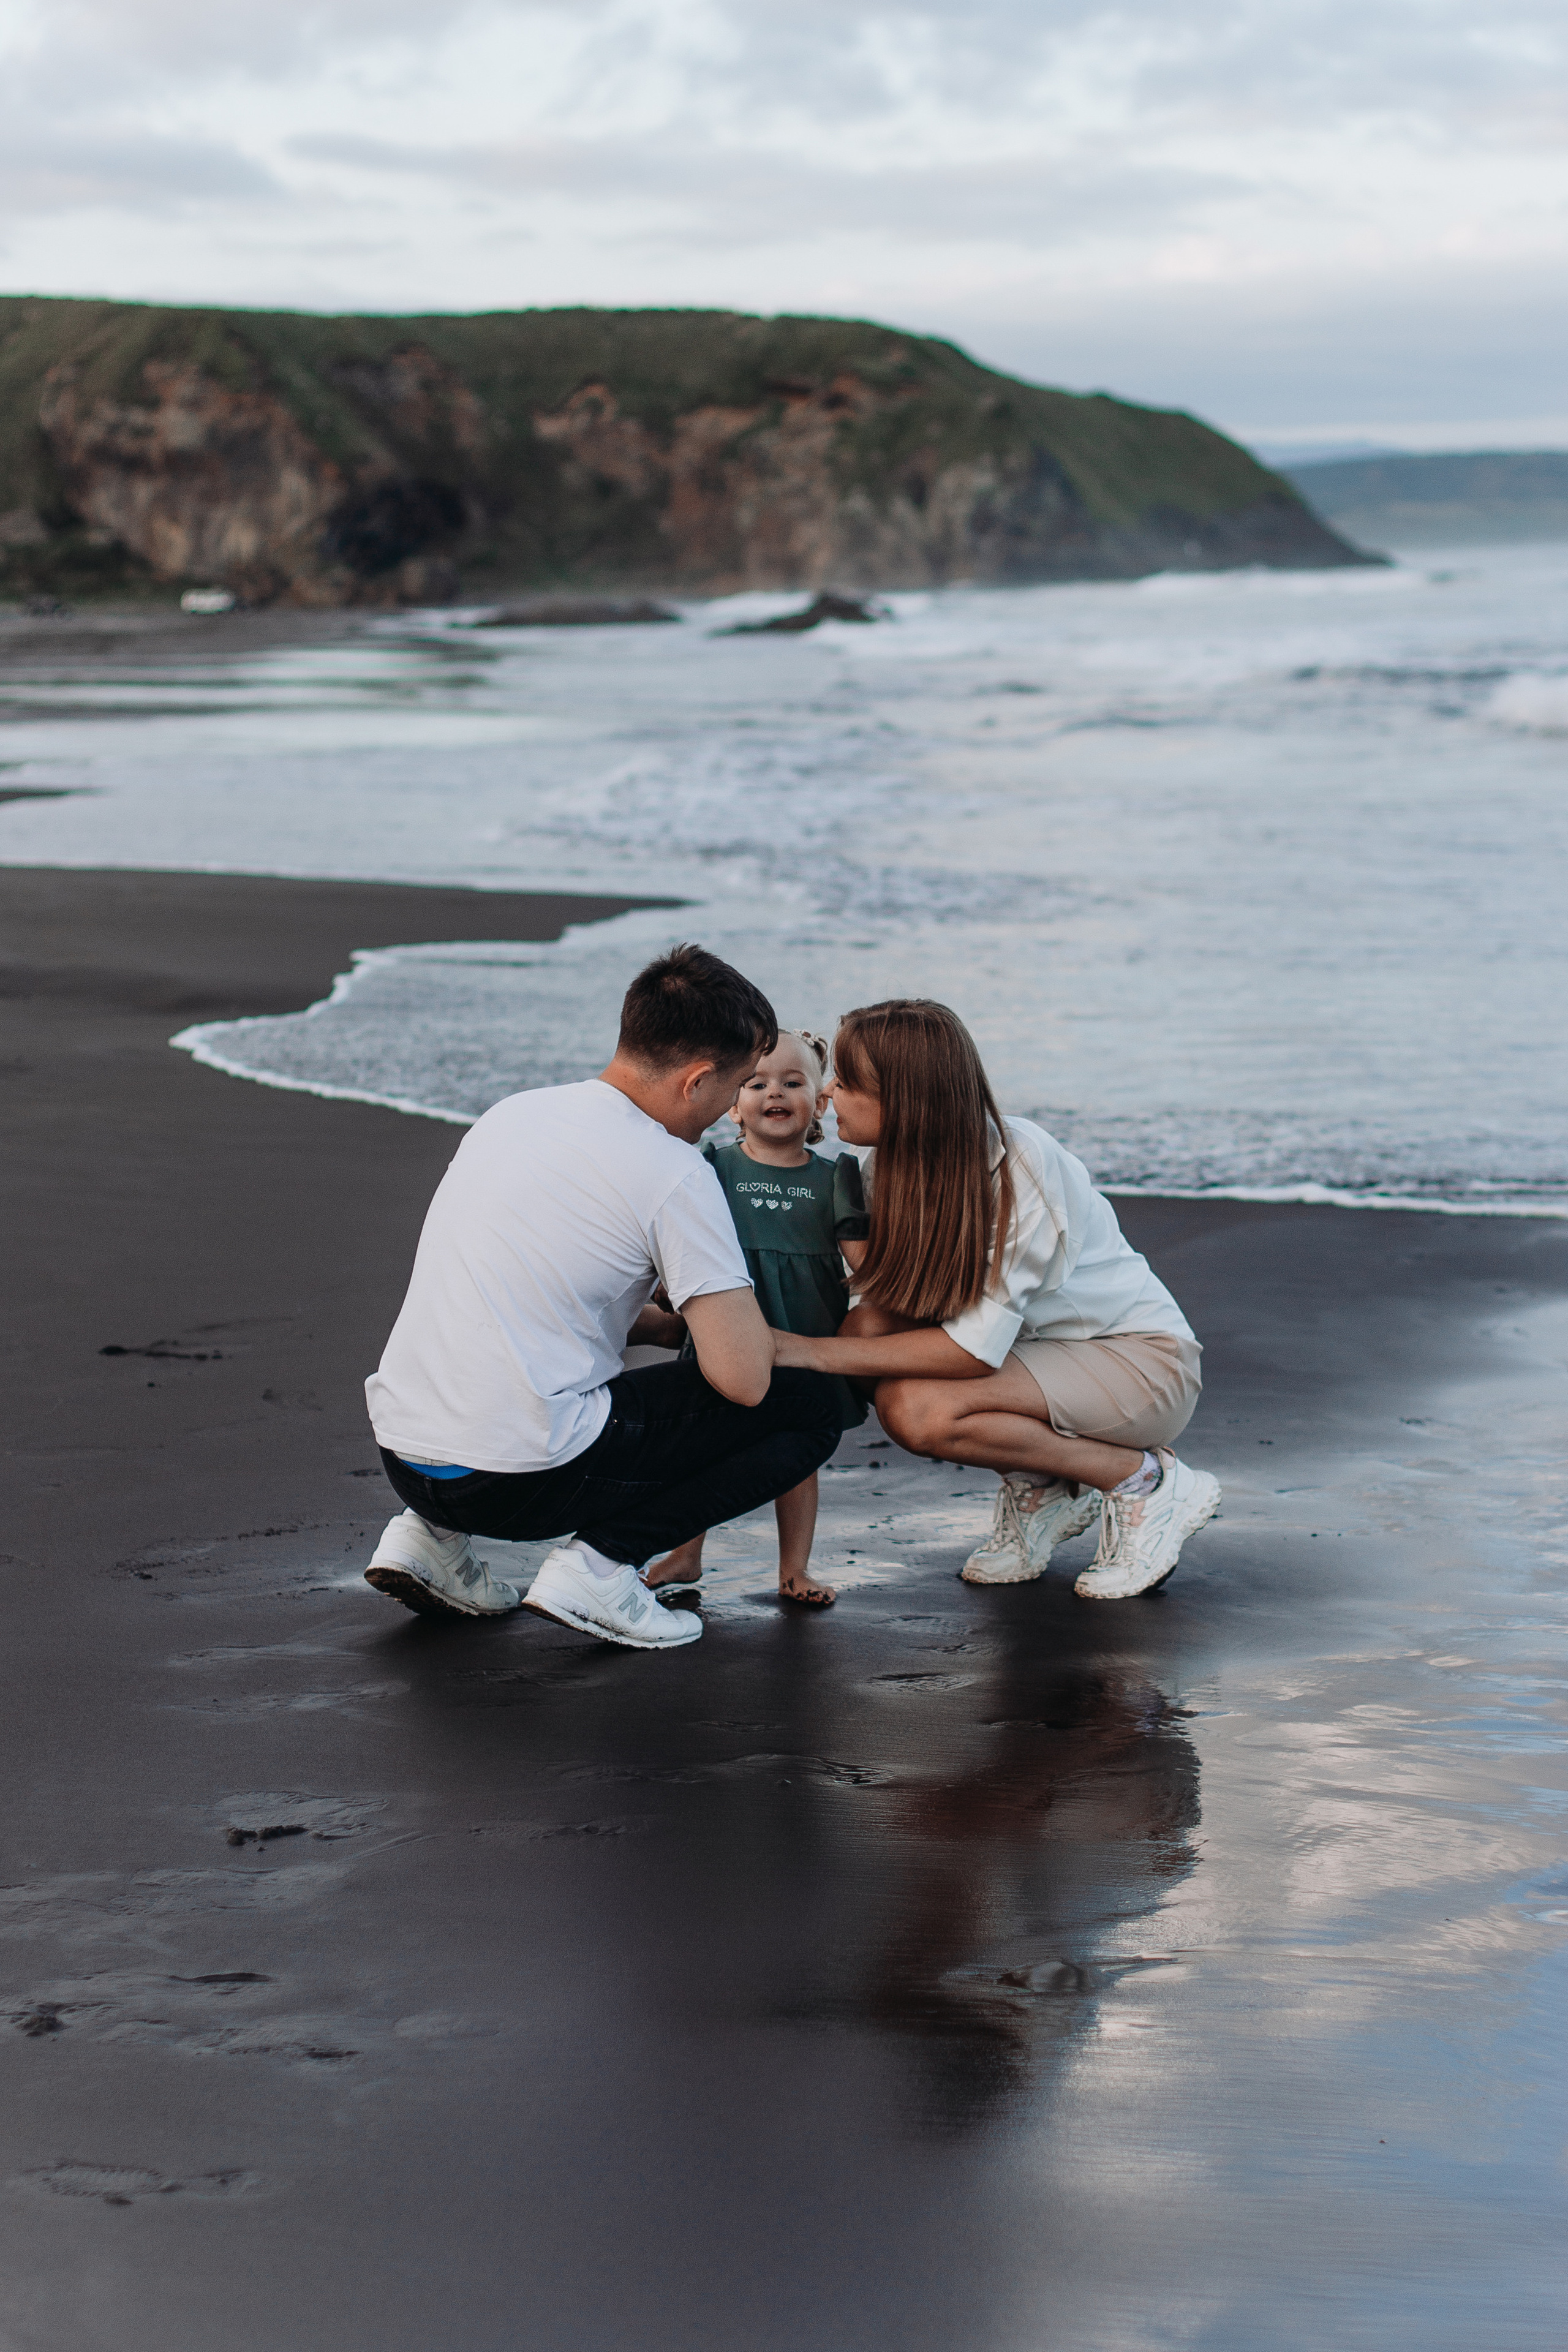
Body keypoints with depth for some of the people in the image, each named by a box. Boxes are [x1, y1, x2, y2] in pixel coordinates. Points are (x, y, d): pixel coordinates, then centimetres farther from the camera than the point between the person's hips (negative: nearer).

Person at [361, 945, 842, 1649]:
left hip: (400, 1456, 8)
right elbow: (744, 1380, -11)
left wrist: (674, 1321, 23)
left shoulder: (512, 1114, 13)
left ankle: (432, 1537, 19)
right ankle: (600, 1561, -5)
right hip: (520, 1478, -7)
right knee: (810, 1408, 4)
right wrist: (716, 1314, 12)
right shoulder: (675, 1174, -10)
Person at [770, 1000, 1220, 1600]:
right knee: (867, 1327, -16)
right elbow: (881, 1303, -11)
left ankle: (1147, 1482, -10)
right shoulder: (895, 1166, -5)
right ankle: (1042, 1492, 2)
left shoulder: (1020, 1164, -27)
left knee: (916, 1410, -28)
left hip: (1144, 1363, -8)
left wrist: (814, 1352, -31)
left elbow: (978, 1348, -29)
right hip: (1040, 1348, 8)